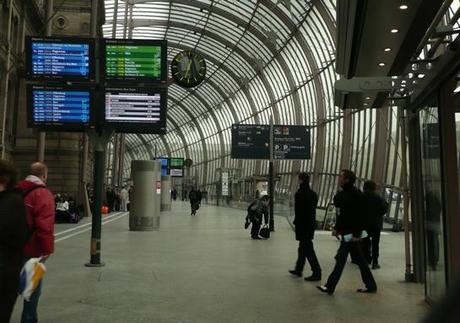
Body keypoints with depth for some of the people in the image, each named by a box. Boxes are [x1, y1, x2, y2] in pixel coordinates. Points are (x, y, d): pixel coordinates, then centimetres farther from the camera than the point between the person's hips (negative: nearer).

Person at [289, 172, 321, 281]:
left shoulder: (300, 193, -16)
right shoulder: (313, 194, 8)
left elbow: (298, 210, -18)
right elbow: (313, 209, 12)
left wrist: (296, 222, -5)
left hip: (303, 225, -8)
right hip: (311, 224, 8)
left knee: (307, 249, -4)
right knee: (303, 247, 18)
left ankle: (317, 273, -4)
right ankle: (298, 269, 28)